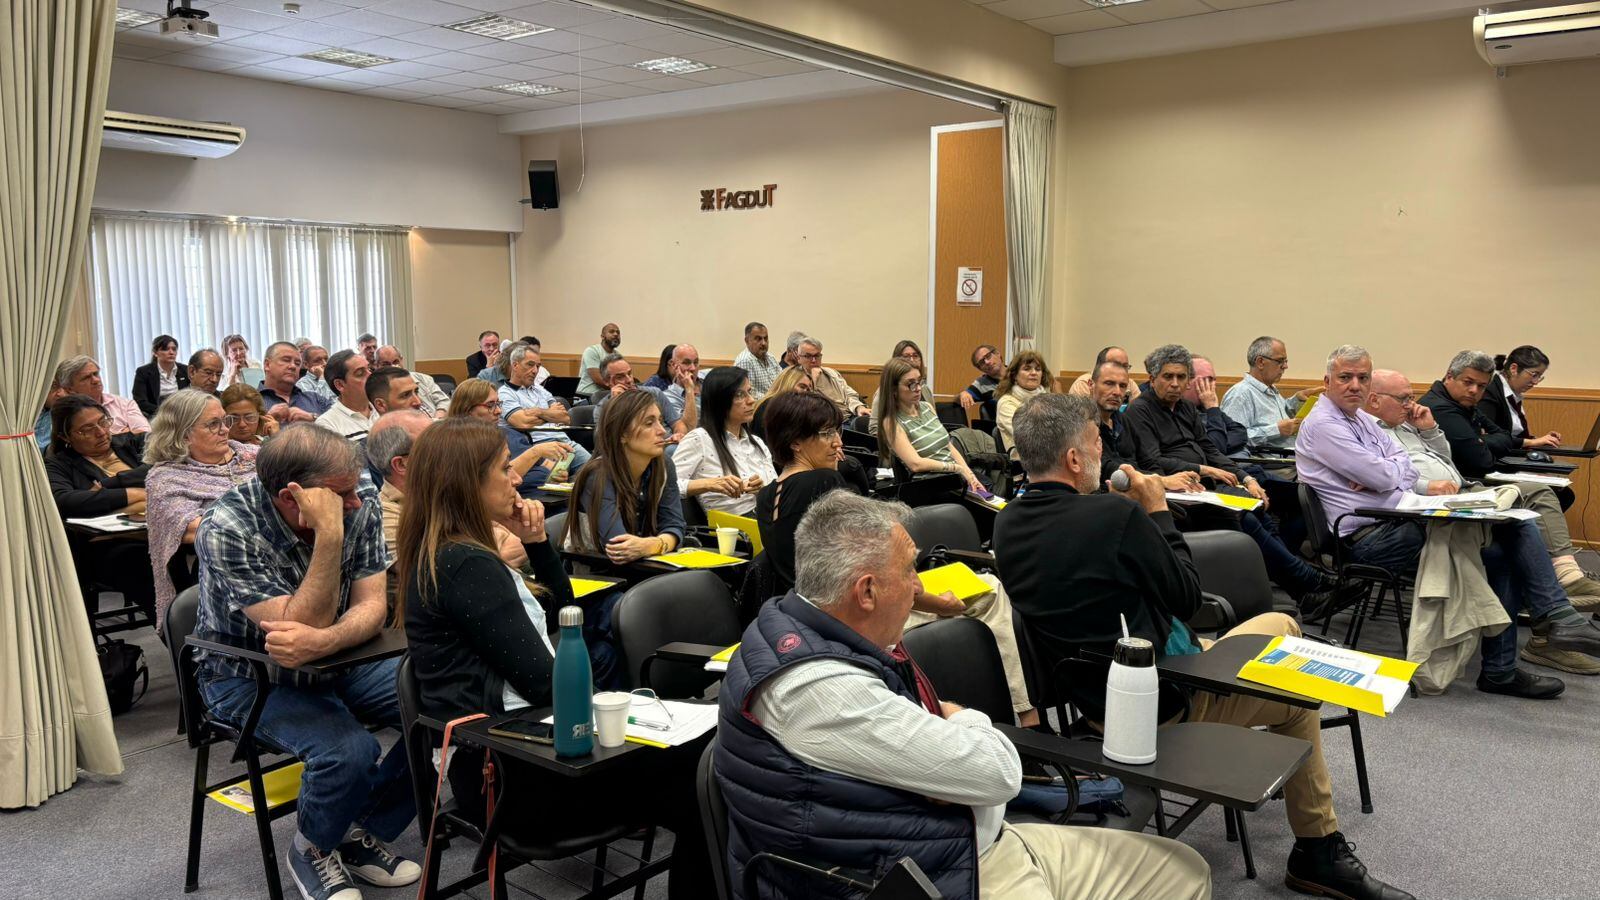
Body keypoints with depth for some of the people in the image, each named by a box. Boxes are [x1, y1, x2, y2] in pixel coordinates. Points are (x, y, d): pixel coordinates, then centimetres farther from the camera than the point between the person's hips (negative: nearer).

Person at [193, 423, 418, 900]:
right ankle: (313, 850, 3)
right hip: (249, 674, -5)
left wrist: (322, 641, -36)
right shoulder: (226, 529, -26)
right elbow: (304, 622, -30)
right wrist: (329, 535, -41)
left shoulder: (360, 501, -13)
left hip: (339, 658, 5)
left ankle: (364, 834, 6)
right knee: (348, 749, -31)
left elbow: (371, 606, -15)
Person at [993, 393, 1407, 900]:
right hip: (1160, 699, -8)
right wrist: (1157, 512, -5)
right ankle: (1318, 853, 31)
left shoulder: (1006, 525, -5)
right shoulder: (1116, 515, -29)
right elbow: (1187, 600, -13)